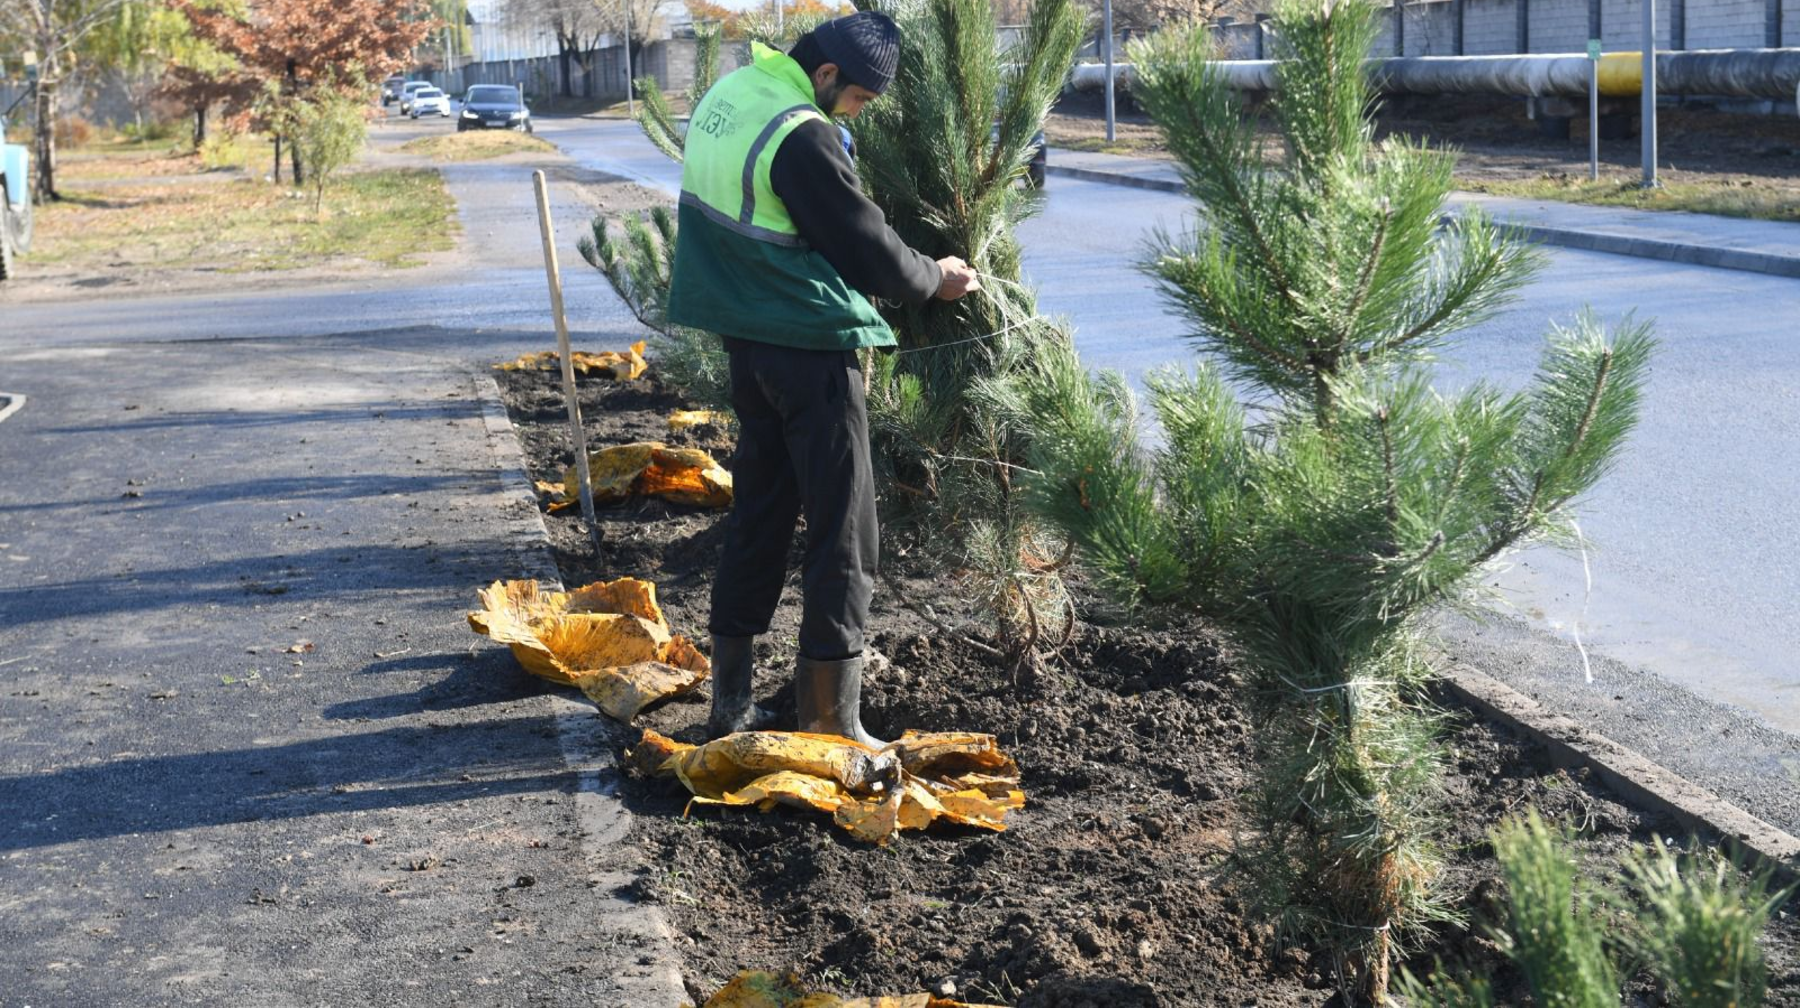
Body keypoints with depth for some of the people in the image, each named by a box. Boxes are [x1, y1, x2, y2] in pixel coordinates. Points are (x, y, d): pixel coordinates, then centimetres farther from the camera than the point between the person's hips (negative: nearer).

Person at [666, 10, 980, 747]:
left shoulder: (725, 95, 7)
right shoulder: (803, 139, -21)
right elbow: (871, 254, -16)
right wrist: (936, 278, 3)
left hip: (747, 339, 9)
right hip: (813, 346, -9)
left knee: (757, 516, 16)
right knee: (842, 531, -1)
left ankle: (731, 701, 23)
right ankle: (831, 721, 3)